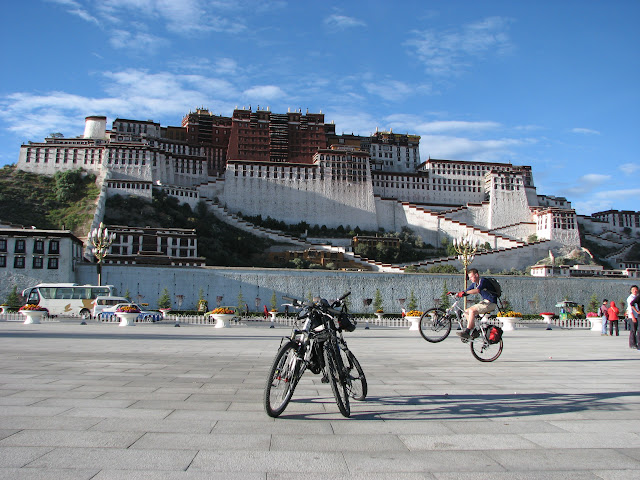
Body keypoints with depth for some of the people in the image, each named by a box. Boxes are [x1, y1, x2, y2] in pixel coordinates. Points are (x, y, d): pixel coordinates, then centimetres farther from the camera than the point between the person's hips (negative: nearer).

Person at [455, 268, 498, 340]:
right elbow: (466, 292, 10)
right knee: (467, 311, 1)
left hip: (491, 303, -9)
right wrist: (455, 293, -5)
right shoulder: (474, 284, 12)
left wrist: (465, 292, -42)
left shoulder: (482, 281, -16)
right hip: (485, 302, 10)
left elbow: (477, 290, -35)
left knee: (472, 310, -26)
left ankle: (467, 332, -26)